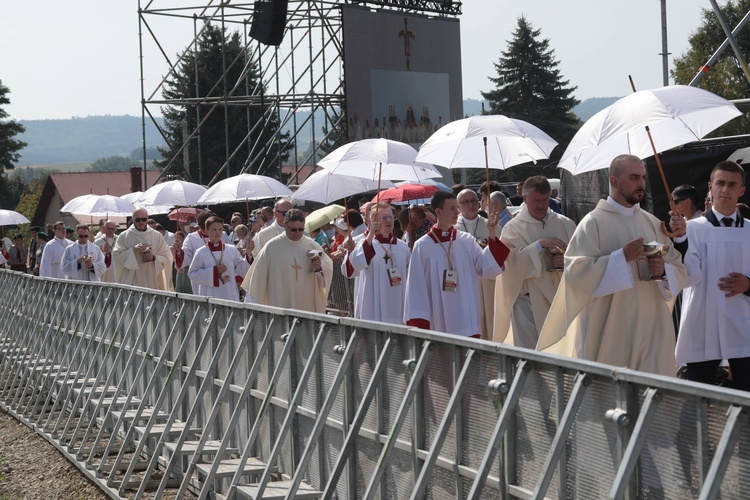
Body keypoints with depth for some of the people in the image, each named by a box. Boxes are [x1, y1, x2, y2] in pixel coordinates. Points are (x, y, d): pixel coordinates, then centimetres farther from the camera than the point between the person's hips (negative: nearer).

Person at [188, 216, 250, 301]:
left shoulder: (232, 250, 6)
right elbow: (192, 274, -2)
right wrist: (214, 271, -10)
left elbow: (242, 270, 7)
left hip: (230, 296, 1)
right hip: (209, 297, -1)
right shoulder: (201, 253, 1)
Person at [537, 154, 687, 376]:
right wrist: (622, 257, -19)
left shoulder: (652, 223, 13)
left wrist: (664, 270, -8)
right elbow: (576, 271, -14)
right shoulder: (594, 223, -3)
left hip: (653, 329, 5)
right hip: (609, 332, -5)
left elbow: (679, 269, 15)